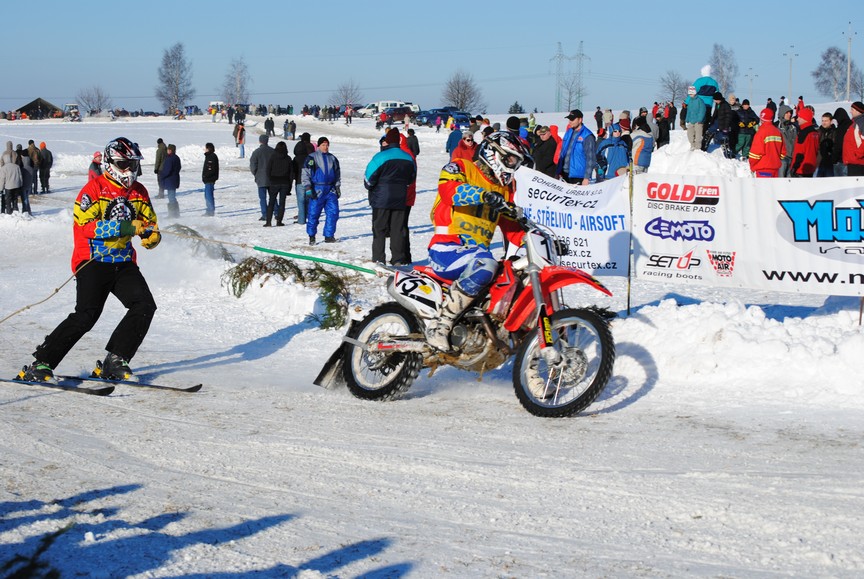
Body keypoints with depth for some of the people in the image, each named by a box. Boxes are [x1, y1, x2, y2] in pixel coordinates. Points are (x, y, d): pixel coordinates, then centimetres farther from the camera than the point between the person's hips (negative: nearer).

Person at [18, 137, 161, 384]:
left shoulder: (138, 192, 13)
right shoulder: (95, 188, -6)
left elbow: (151, 223, 18)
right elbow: (85, 225, -17)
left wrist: (151, 235, -7)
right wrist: (123, 227, -24)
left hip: (124, 262, 6)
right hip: (94, 260, -6)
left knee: (145, 306, -13)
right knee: (86, 315, -19)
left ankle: (115, 362, -3)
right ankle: (41, 364, -11)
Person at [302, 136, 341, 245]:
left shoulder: (333, 158, 14)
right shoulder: (312, 158, -1)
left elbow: (337, 174, 23)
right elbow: (306, 174, -4)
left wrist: (338, 187, 16)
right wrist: (308, 188, -11)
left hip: (331, 190, 4)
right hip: (317, 190, -4)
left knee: (333, 212, -2)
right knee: (313, 213, -2)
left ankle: (329, 236, 6)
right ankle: (311, 236, 11)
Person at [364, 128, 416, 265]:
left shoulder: (381, 157, -13)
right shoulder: (408, 157, 6)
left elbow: (369, 178, -11)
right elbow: (412, 178, 16)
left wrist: (370, 187, 9)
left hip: (381, 199, -4)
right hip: (401, 200, 4)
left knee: (379, 229, 2)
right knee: (398, 229, 9)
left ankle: (378, 259, 0)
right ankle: (398, 259, 8)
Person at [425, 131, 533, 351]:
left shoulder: (505, 189, 24)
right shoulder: (460, 168, 1)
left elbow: (511, 228, 20)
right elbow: (449, 189, -21)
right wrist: (484, 195, -36)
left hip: (476, 252, 8)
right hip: (447, 249, -8)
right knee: (485, 263, -37)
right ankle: (441, 324, -33)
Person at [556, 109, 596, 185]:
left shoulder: (587, 136, -9)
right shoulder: (568, 133, 13)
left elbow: (590, 158, -12)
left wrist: (586, 178, -16)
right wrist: (559, 171, 14)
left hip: (578, 177, -7)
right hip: (565, 174, 7)